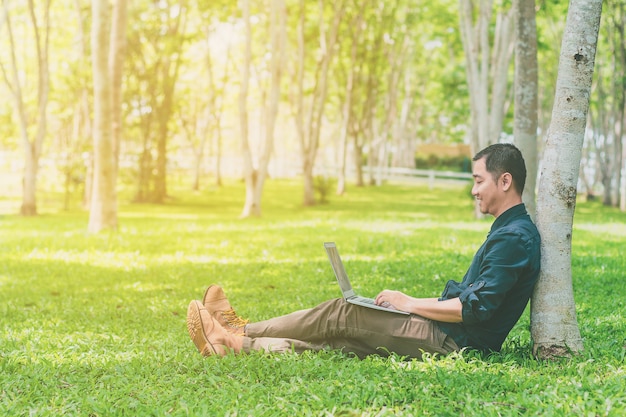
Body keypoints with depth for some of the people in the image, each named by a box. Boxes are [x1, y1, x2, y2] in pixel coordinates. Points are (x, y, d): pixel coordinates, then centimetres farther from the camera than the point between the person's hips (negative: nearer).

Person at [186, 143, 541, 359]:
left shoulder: (514, 237, -17)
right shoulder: (511, 231, 17)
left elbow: (475, 309, -24)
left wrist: (409, 303, -13)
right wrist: (413, 304, 12)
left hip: (454, 341, -9)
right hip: (452, 338, 9)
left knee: (340, 315, -9)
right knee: (341, 341, 3)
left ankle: (237, 339, -2)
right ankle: (239, 339, 4)